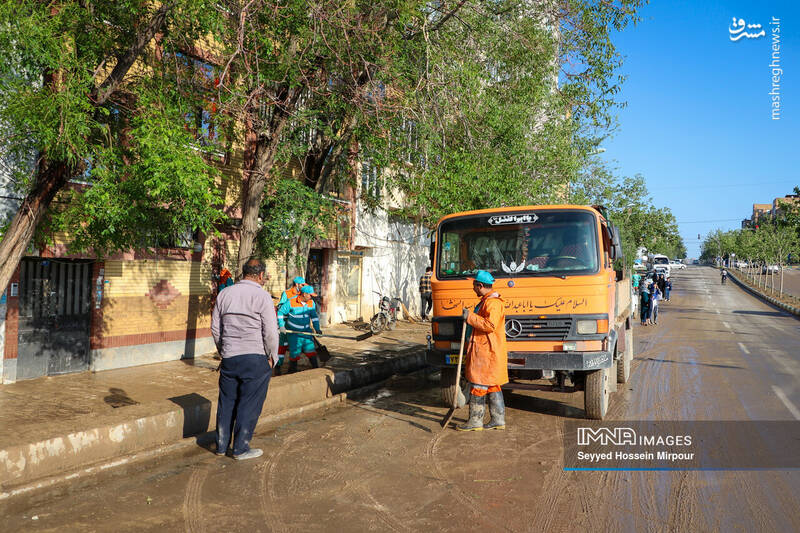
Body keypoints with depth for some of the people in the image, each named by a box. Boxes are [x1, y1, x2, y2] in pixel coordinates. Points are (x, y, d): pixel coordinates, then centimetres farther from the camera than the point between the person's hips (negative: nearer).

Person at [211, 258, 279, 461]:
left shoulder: (224, 294, 7)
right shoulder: (262, 296, -10)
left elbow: (215, 327, 13)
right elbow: (270, 331, -11)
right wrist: (272, 357, 2)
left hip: (229, 358, 5)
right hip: (255, 358, -5)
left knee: (226, 402, 15)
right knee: (249, 404, 5)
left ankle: (221, 445, 26)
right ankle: (241, 448, 12)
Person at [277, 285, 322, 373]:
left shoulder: (311, 303, 1)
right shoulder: (291, 302, -14)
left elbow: (314, 316, 9)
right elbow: (280, 312, -6)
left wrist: (317, 328, 0)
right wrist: (281, 326, -10)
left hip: (306, 331, 4)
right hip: (294, 332, -4)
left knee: (310, 349, -1)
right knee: (295, 352, -1)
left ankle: (315, 368, 8)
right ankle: (292, 371, 17)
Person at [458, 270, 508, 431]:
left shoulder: (493, 303, -17)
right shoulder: (486, 301, 17)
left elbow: (490, 325, -29)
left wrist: (470, 317, -22)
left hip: (486, 353, -10)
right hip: (486, 351, 10)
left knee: (478, 387, -4)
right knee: (493, 387, 13)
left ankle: (475, 421, 4)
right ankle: (498, 420, 19)